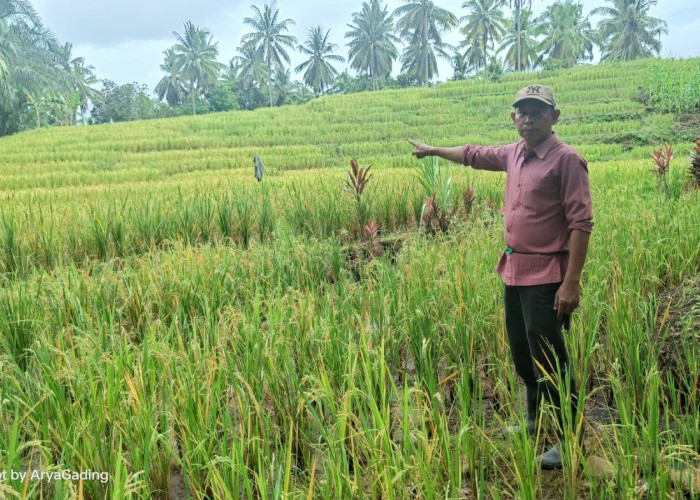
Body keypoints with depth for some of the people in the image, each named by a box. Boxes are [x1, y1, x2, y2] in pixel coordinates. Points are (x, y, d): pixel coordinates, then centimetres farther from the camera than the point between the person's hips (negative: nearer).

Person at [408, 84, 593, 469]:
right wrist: (434, 150, 40)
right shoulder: (513, 154, 9)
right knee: (521, 352, 19)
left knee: (549, 359, -3)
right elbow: (475, 155, 29)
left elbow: (581, 223, -17)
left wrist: (572, 283, -22)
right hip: (514, 271, 8)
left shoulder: (566, 159, -13)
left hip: (546, 277, -8)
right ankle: (535, 421, 38)